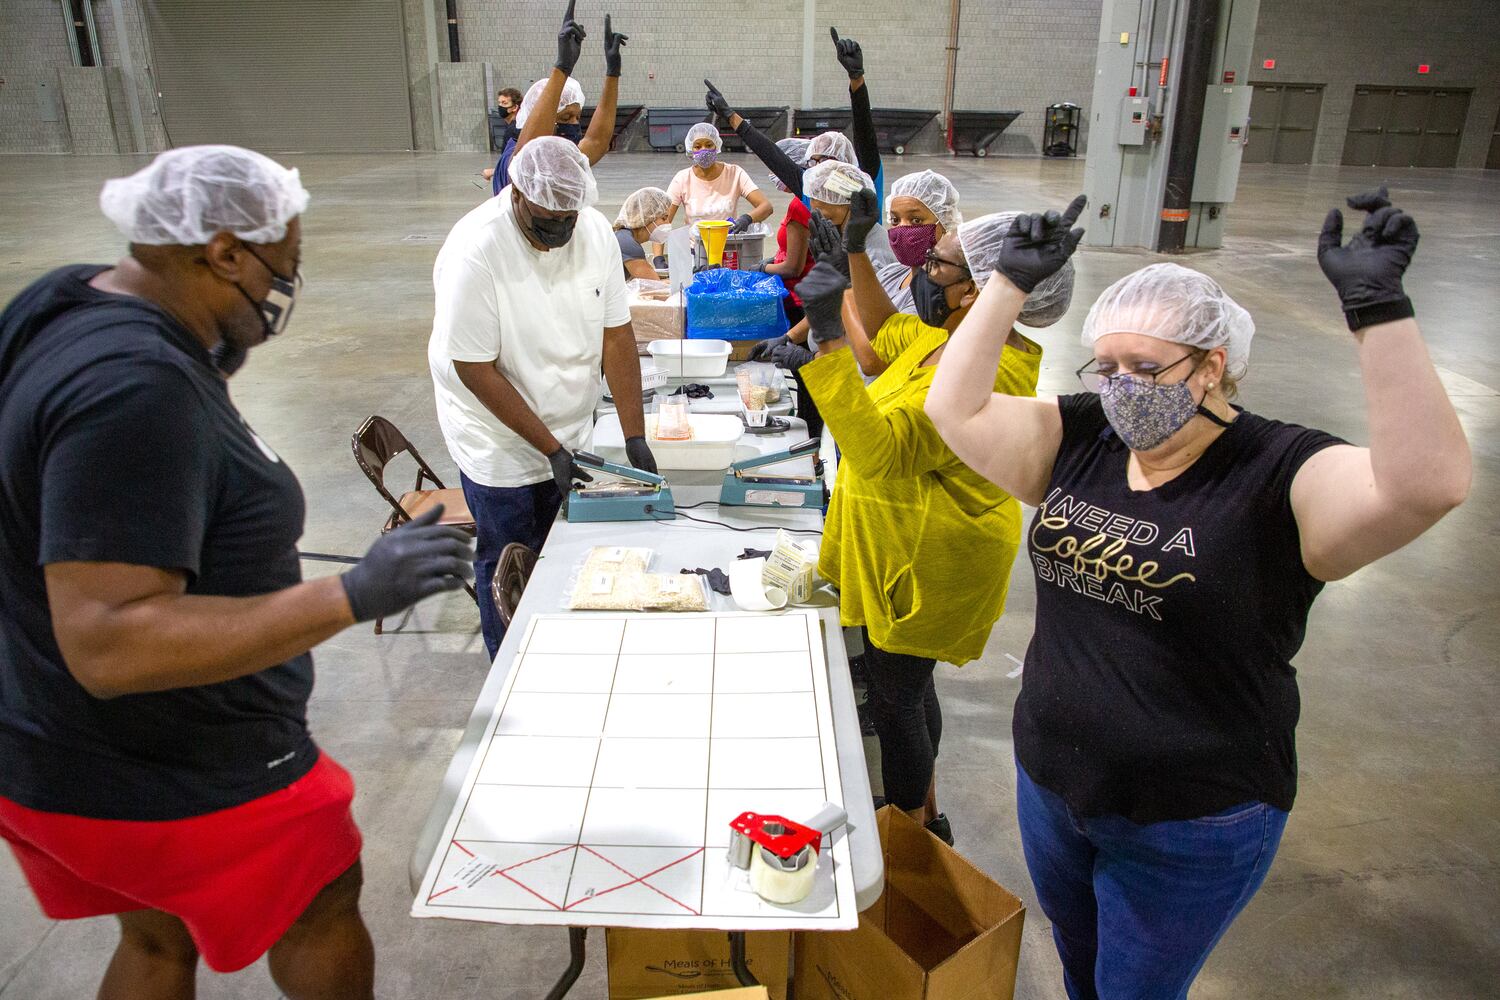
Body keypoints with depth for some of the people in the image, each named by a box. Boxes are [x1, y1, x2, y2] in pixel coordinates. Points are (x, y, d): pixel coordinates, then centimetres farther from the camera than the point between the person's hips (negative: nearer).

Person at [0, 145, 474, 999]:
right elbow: (110, 645, -35)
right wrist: (353, 596, -36)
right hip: (176, 785, -9)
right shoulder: (137, 389, -32)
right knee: (321, 910, 19)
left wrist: (209, 361, 5)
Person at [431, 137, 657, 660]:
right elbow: (475, 369, -20)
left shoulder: (595, 230, -7)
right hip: (501, 444, -5)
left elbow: (617, 334, -6)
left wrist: (635, 437, -11)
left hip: (570, 431, 5)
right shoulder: (474, 251, -23)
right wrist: (550, 448, -21)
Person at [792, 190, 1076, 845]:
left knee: (895, 700, 6)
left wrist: (829, 336, -44)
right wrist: (856, 251, 9)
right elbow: (881, 335, 20)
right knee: (908, 688, 24)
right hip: (904, 552, 10)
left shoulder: (982, 376, -30)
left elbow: (880, 450, -39)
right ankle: (925, 815, 46)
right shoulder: (947, 341, 1)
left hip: (926, 568, -10)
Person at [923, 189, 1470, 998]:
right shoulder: (1080, 441, -4)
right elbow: (954, 409, -7)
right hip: (1050, 785, 5)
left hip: (1190, 827, -4)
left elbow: (1429, 483, -36)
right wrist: (1012, 281, -11)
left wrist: (1377, 304, -41)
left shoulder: (1278, 477, -19)